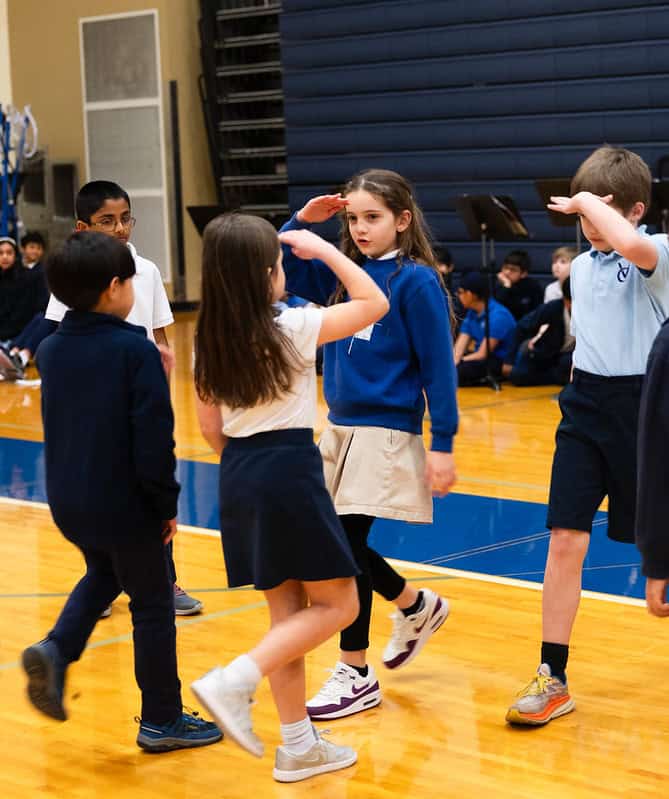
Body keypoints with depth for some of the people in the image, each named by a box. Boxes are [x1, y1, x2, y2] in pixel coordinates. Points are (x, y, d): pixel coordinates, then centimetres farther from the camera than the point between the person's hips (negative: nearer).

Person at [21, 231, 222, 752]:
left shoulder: (51, 350, 1)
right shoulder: (136, 350, -18)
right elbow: (154, 440, -19)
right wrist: (167, 503, -10)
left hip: (68, 503, 6)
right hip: (126, 505, -6)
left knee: (102, 576, 30)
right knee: (152, 605, 9)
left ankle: (56, 650, 7)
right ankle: (162, 720, 18)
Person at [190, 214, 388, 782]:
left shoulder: (210, 339, 5)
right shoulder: (292, 327, -11)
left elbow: (211, 427, 10)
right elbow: (374, 303, -2)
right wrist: (322, 248, 3)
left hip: (239, 475, 7)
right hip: (289, 470, -7)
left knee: (287, 611, 13)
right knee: (336, 606, 4)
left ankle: (299, 746, 17)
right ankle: (235, 681, -13)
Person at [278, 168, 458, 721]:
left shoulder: (416, 281, -10)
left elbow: (438, 366, -11)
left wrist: (443, 446, -14)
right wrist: (301, 222, 0)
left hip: (386, 432, -7)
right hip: (339, 428, 7)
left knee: (346, 545, -6)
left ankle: (356, 675, 8)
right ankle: (417, 607, 34)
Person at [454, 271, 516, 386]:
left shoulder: (498, 315, -17)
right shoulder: (471, 313, 8)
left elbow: (483, 354, -20)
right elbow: (459, 348, 1)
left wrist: (455, 362, -18)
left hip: (501, 363, -9)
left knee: (460, 371, -34)